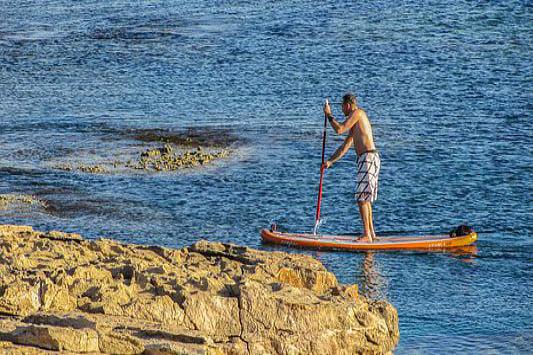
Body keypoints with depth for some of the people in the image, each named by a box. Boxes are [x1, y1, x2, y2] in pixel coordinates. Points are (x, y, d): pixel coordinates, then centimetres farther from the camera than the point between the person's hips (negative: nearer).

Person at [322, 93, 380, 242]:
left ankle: (366, 235, -14)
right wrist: (330, 161, 25)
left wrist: (329, 115, 3)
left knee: (362, 197, -12)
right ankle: (371, 232, 23)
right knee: (365, 198, 17)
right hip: (367, 159, 10)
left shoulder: (357, 113, -6)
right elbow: (344, 147, 27)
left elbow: (339, 129, -12)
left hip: (368, 158, -10)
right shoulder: (354, 125, 23)